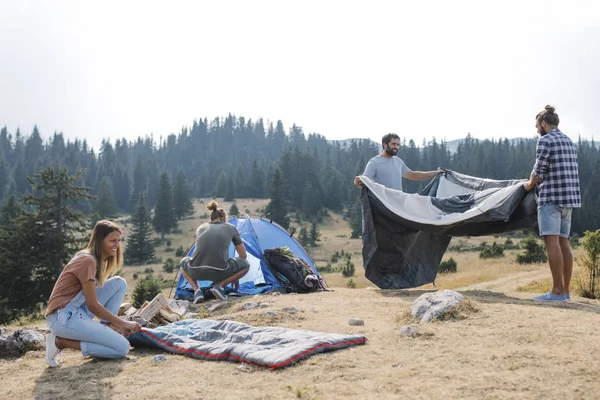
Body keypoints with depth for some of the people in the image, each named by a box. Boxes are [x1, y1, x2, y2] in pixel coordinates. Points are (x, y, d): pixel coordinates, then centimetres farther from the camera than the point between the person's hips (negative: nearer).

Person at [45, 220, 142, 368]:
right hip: (63, 317, -10)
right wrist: (123, 323, -8)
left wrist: (118, 323, 5)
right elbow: (93, 305, -16)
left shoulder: (98, 260, 14)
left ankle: (104, 331, 2)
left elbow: (92, 302, 16)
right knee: (122, 348, -13)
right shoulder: (88, 261, -16)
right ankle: (61, 342, -8)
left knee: (119, 283, 4)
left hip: (77, 311, 10)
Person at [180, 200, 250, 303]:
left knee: (184, 262, 38)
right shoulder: (231, 228, 16)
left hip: (197, 272, 2)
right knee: (245, 265, 26)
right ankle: (220, 286, 3)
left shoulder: (201, 228, 23)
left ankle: (196, 290, 10)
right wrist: (235, 276, 40)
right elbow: (243, 255, 24)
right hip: (219, 271, -2)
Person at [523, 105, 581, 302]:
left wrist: (530, 184, 9)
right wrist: (539, 181, 24)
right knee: (563, 242, 8)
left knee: (552, 242, -10)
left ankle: (557, 291, -12)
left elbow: (539, 169, -10)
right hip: (569, 197, 9)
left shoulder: (545, 140, -7)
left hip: (551, 197, -9)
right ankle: (565, 291, 9)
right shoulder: (570, 142, 19)